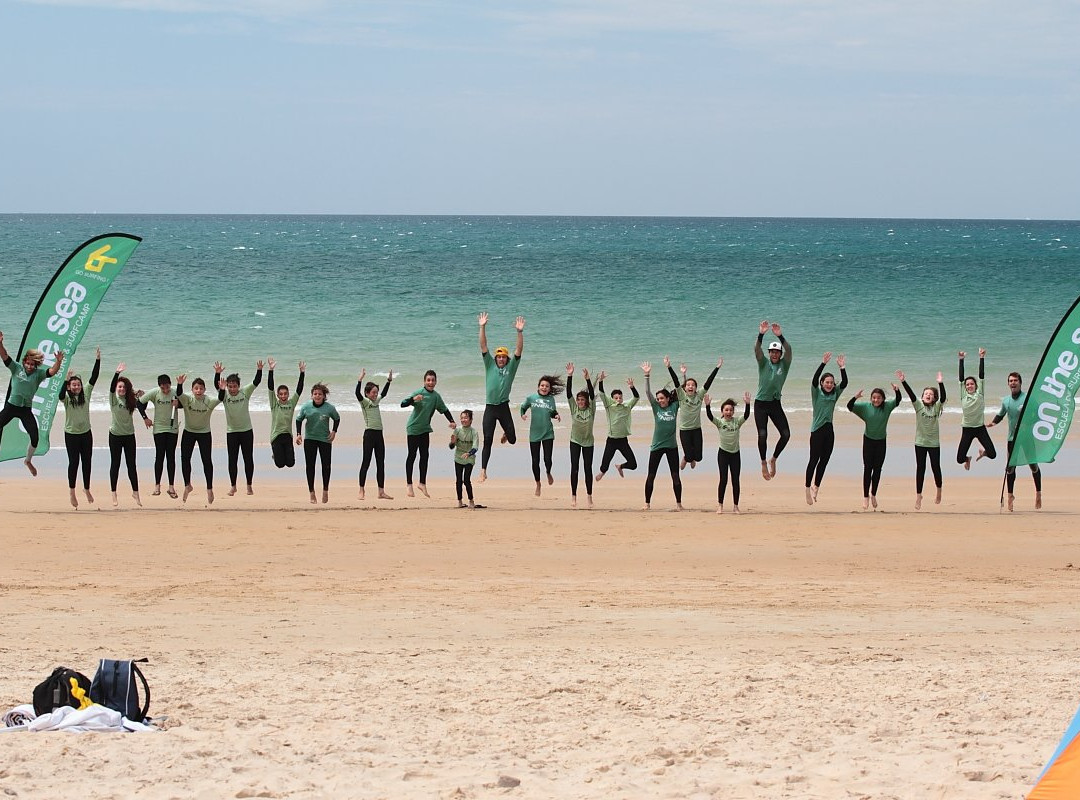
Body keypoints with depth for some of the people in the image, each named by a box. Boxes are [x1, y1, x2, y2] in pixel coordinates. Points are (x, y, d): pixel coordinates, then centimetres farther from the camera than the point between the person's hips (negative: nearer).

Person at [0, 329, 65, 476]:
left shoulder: (39, 373, -4)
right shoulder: (17, 368, -3)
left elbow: (52, 371, -19)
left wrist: (59, 361, -39)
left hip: (26, 409, 0)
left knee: (35, 436, -5)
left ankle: (28, 461, 21)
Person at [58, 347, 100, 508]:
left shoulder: (86, 394, 1)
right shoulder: (67, 398, -8)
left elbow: (93, 378, -5)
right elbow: (61, 395, -31)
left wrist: (98, 360, -12)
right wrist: (66, 380, -42)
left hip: (86, 433, 3)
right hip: (71, 434, -3)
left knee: (86, 463, 10)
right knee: (73, 463, -1)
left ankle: (87, 489, 26)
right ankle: (72, 493, 7)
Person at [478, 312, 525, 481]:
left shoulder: (511, 367, 5)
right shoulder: (490, 365, 6)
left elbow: (519, 350, -6)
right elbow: (483, 346, -1)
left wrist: (520, 332, -18)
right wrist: (482, 327, -11)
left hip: (504, 407, 0)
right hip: (490, 408, 0)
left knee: (512, 439, 3)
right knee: (487, 441, -4)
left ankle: (507, 433, 43)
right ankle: (483, 472, -1)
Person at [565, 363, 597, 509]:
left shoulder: (591, 409, -4)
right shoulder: (574, 408, -2)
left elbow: (592, 394, -17)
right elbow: (569, 393, -12)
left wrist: (587, 379, -30)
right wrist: (569, 376, -24)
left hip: (588, 442, 0)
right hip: (575, 441, 0)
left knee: (588, 469, 4)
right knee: (574, 468, -4)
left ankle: (589, 496, 11)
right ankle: (573, 495, 0)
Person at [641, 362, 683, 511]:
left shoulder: (674, 407, 2)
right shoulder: (656, 408, 1)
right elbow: (648, 392, -6)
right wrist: (647, 375, -14)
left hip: (671, 446, 0)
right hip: (657, 446, 0)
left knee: (675, 476, 2)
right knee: (651, 476, 2)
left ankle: (679, 503, 9)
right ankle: (647, 503, 10)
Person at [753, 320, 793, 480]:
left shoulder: (784, 365, 1)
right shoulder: (764, 363, -1)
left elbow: (788, 350, -18)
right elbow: (757, 350, -19)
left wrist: (780, 336, -35)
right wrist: (760, 335, -37)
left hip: (775, 404, 2)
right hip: (761, 403, -2)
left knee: (786, 434, -7)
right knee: (762, 434, -14)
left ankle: (773, 459, 15)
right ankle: (764, 464, 2)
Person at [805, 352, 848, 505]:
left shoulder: (835, 394, 9)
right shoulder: (816, 393, -2)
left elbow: (844, 383, -4)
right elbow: (814, 379, -19)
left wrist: (842, 368, -16)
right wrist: (823, 364, -27)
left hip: (829, 430, 5)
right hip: (817, 430, -5)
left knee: (824, 461, 8)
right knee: (814, 460, -4)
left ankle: (816, 487, 21)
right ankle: (808, 488, 3)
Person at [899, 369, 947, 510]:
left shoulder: (937, 407, -2)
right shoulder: (919, 405, -1)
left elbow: (943, 397, -20)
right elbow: (911, 394, -14)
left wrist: (940, 383, -35)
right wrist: (903, 381, -29)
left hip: (934, 443, 0)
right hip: (920, 442, 0)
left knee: (936, 467, 7)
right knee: (920, 468, 2)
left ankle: (939, 491, 29)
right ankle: (918, 495, 6)